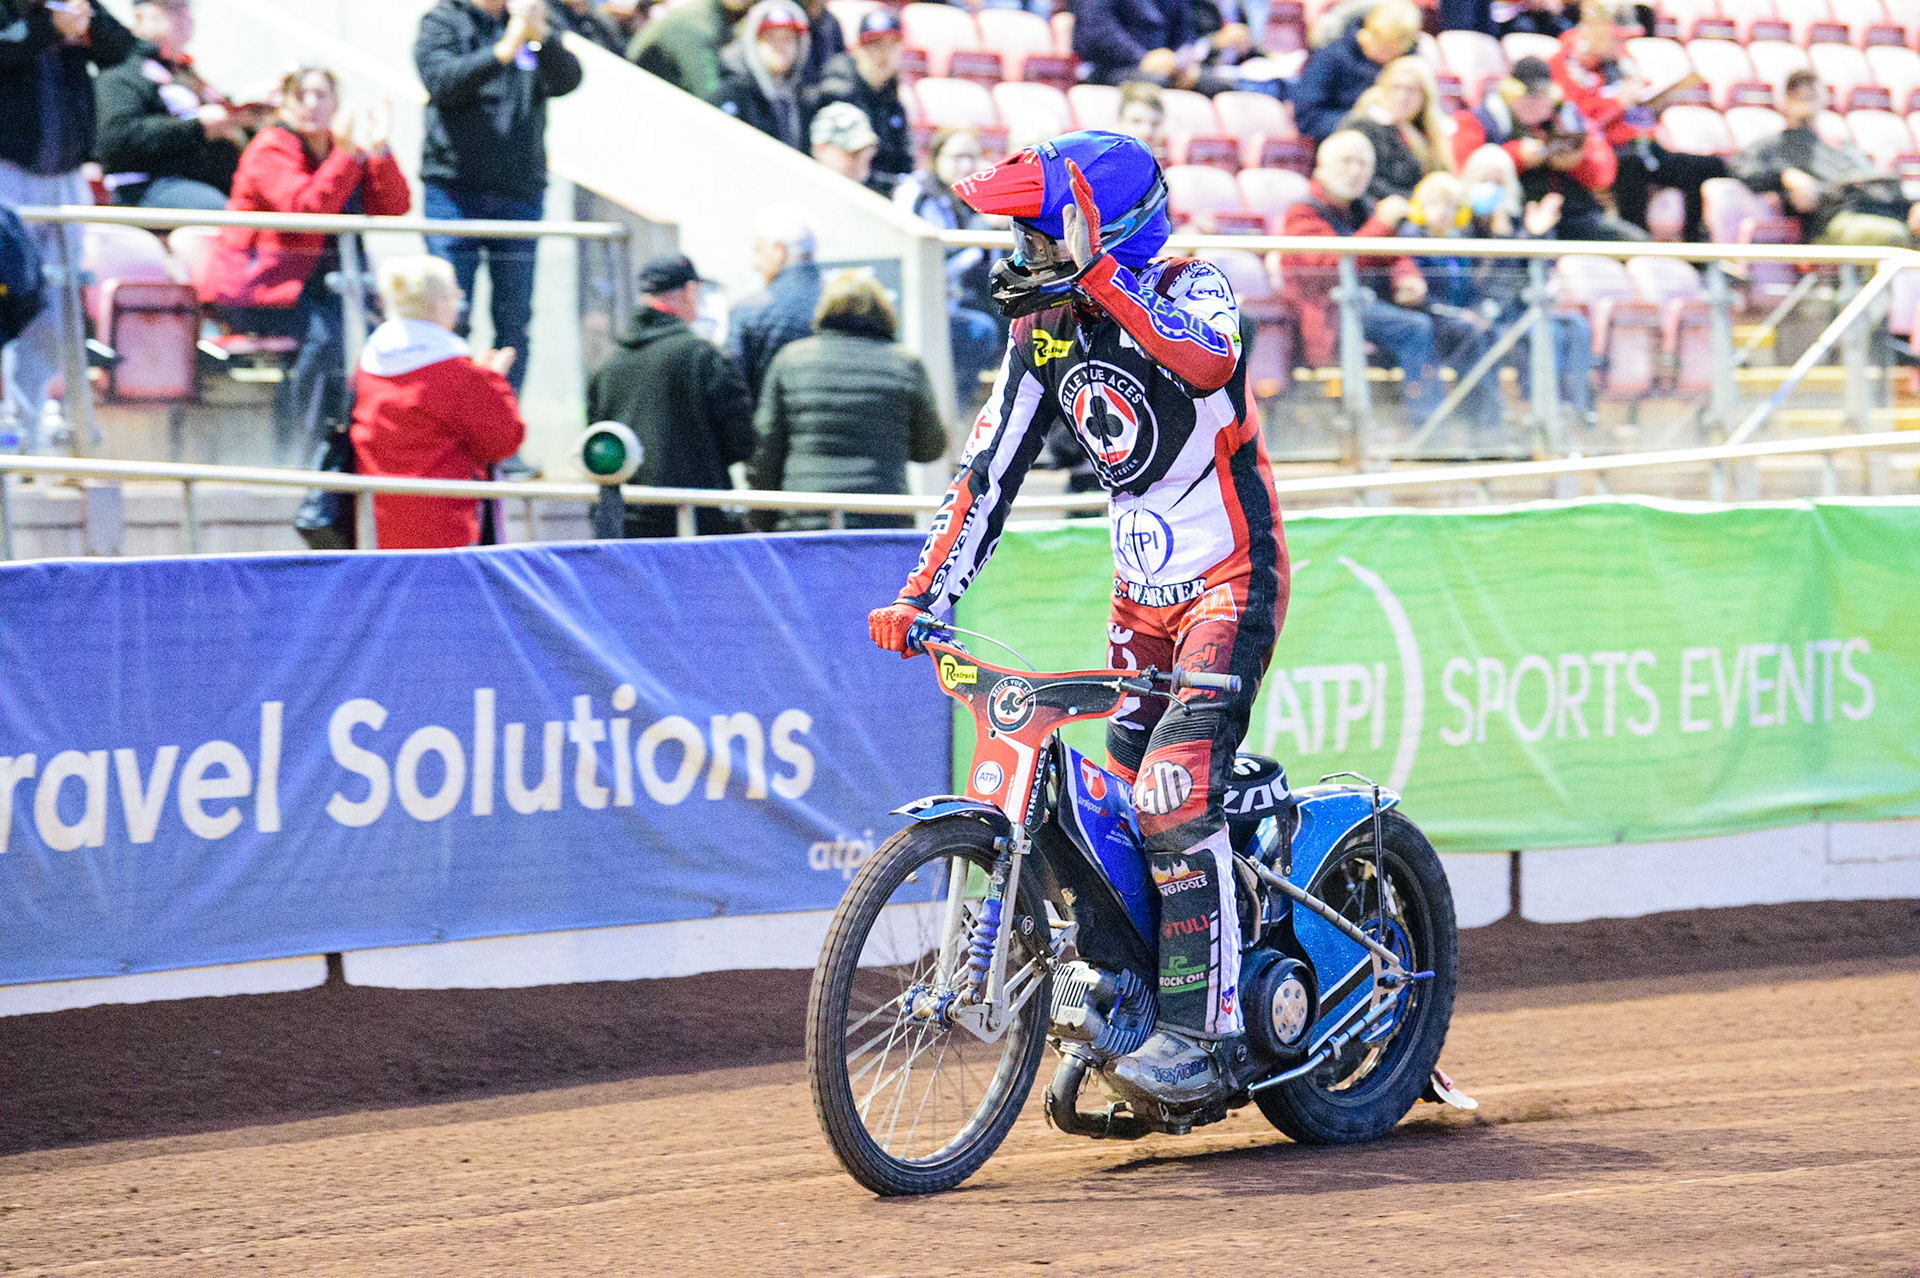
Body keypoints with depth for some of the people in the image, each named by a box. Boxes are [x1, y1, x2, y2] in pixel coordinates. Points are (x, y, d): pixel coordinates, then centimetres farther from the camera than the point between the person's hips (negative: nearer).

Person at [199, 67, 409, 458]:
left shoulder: (341, 149, 11)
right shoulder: (272, 149, -10)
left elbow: (392, 209, -1)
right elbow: (305, 210, -26)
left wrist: (379, 149, -14)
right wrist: (346, 154, -29)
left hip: (314, 281, 7)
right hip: (254, 282, -7)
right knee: (325, 332, -30)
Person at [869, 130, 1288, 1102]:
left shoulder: (1189, 289, -13)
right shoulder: (1046, 327, 4)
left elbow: (1210, 363, -38)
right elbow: (989, 468, 5)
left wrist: (1099, 279, -43)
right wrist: (923, 595, -4)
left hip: (1231, 584, -7)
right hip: (1141, 596, 7)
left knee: (1176, 797, -21)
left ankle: (1204, 1030, -19)